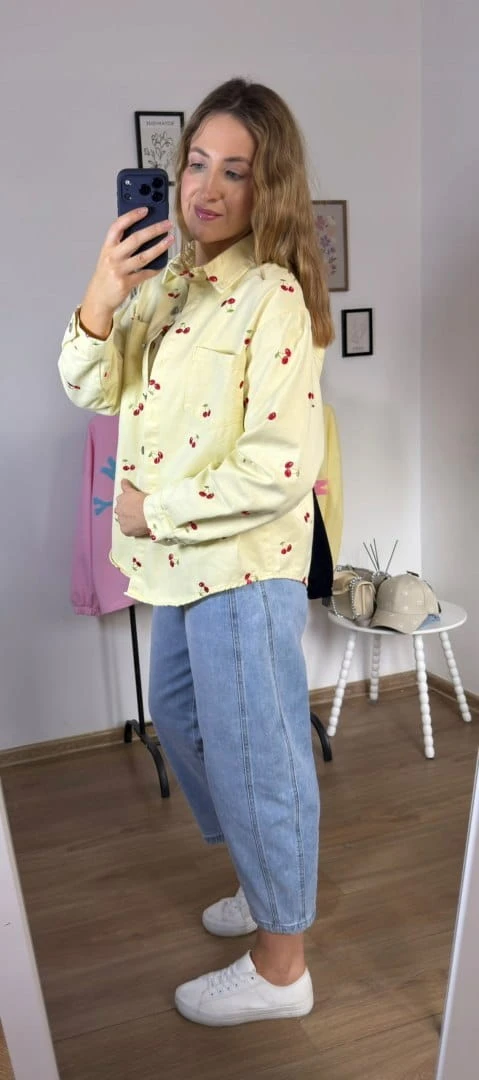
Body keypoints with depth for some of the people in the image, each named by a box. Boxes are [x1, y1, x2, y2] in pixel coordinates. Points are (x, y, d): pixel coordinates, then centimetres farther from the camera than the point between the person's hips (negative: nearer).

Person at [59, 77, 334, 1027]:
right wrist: (100, 301, -12)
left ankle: (280, 967, 30)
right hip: (181, 561, 9)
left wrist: (155, 509, -17)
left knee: (254, 758, 5)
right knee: (181, 721, 24)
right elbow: (92, 388, 7)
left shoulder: (272, 298, -18)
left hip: (245, 566, -9)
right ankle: (269, 883, 48)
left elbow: (283, 468, -25)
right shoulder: (171, 278, 8)